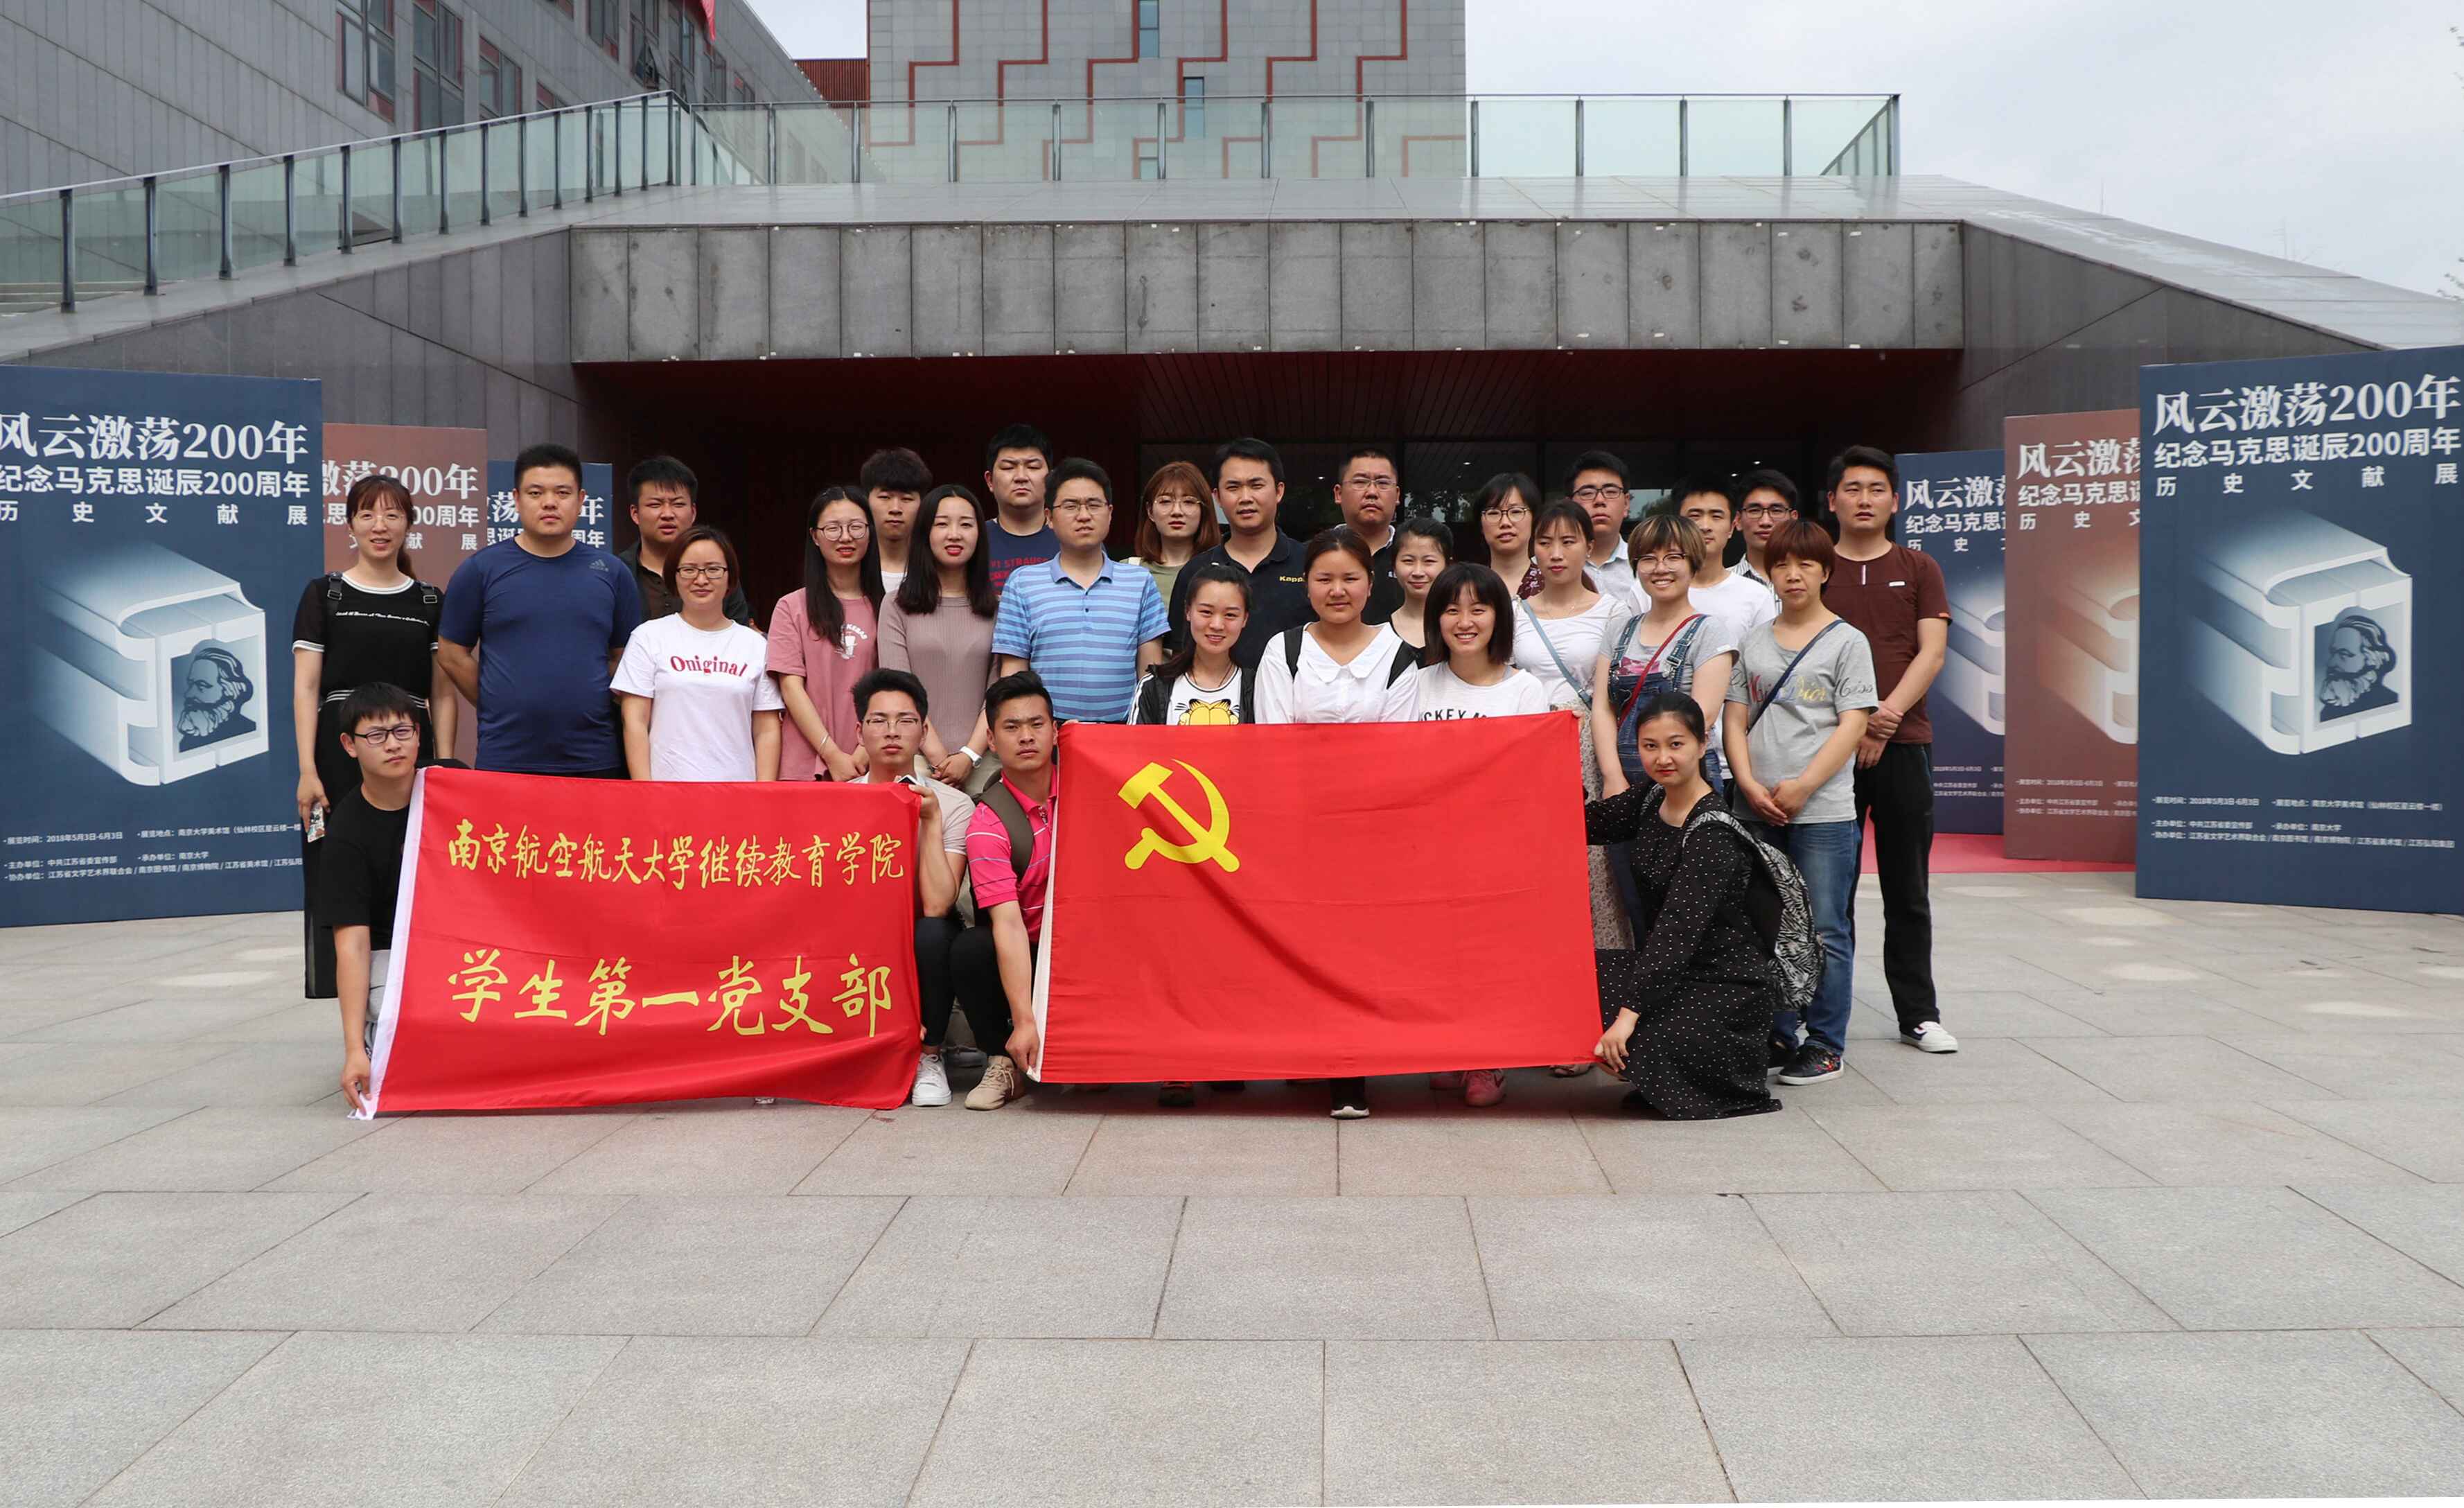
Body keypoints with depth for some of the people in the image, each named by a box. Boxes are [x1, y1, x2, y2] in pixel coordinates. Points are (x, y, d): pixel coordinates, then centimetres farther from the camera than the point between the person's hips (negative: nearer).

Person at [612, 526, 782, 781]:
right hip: (668, 784, -1)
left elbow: (767, 731, 8)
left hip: (737, 788, 2)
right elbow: (635, 722, 1)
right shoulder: (649, 637, 5)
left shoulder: (755, 645, 9)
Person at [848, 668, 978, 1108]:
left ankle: (928, 1058, -11)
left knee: (933, 934, -35)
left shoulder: (953, 805, -8)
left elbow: (937, 905, -21)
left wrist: (931, 820, -22)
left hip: (925, 948, -1)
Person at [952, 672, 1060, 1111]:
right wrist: (1025, 1020, -32)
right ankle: (1004, 1060, -9)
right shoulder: (988, 823, -14)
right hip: (1024, 955, -2)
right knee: (968, 950, -31)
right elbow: (1008, 924, -23)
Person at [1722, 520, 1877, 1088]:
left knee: (1824, 932, 0)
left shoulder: (1847, 642, 1)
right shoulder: (1752, 641, 12)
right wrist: (1750, 785, -6)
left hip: (1823, 810, -4)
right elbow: (1736, 720, 9)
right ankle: (1777, 1036, 21)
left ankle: (1825, 1044, 9)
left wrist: (1802, 787, -14)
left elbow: (1853, 724, -6)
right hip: (1757, 811, 4)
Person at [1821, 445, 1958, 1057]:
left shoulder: (1918, 570, 11)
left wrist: (1889, 713, -15)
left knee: (1907, 888, 6)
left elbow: (1932, 651, 1)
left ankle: (1918, 1013, 14)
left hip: (1904, 743, 1)